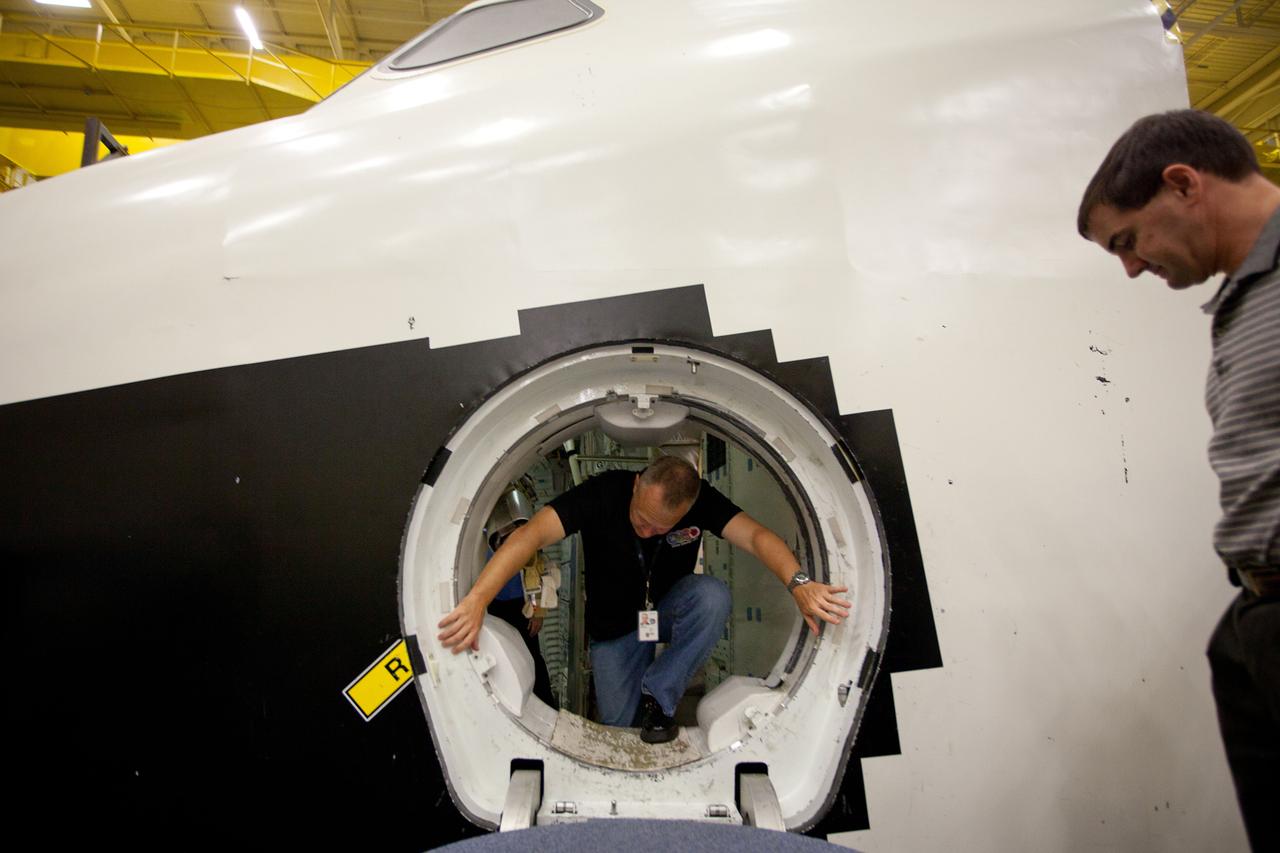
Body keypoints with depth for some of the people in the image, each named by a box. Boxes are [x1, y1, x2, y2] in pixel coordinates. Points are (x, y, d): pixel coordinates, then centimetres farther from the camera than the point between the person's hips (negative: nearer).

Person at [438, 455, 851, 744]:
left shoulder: (701, 500, -23)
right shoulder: (604, 492, -29)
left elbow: (754, 534, -35)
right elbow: (532, 534, -39)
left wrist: (798, 583, -55)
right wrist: (477, 599, -51)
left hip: (671, 606, 1)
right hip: (614, 626, 0)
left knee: (713, 594, -32)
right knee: (619, 724, -4)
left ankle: (659, 696, -14)